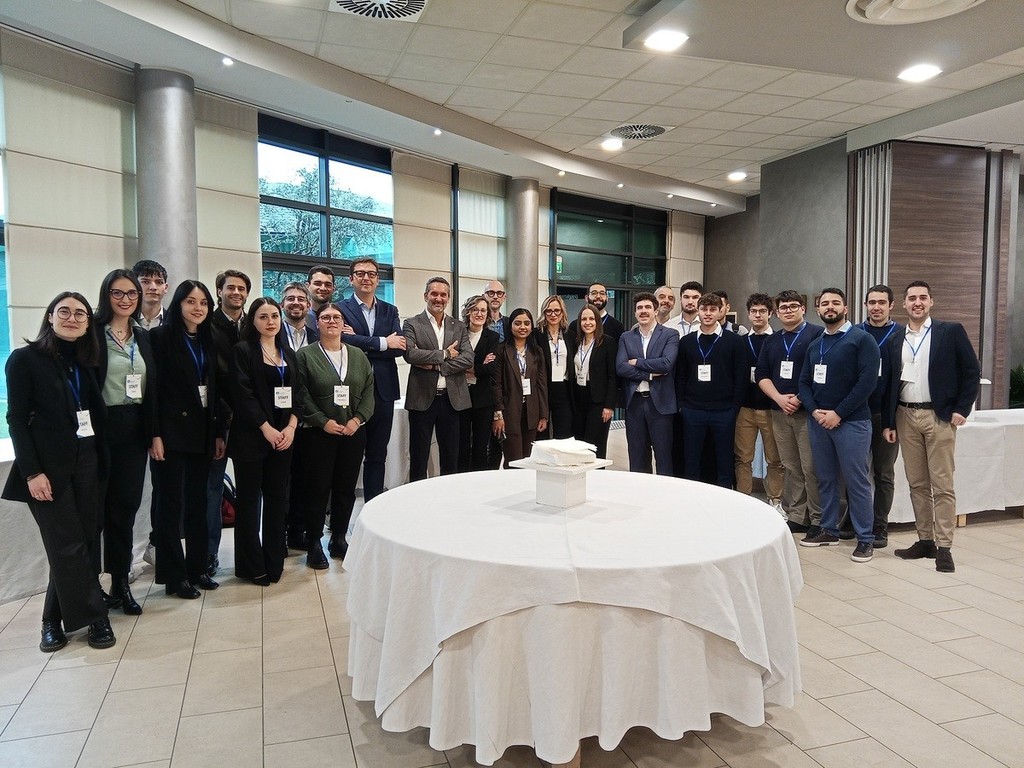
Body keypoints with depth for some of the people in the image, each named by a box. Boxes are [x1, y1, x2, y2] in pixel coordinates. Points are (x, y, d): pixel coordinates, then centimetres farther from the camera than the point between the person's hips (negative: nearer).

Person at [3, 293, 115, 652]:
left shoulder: (85, 362, 12)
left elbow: (97, 413, 8)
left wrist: (98, 457, -3)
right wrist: (32, 472, -15)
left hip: (86, 462, 5)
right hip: (48, 466, -5)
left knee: (79, 544, 6)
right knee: (70, 546, -3)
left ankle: (55, 619, 19)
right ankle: (95, 617, 6)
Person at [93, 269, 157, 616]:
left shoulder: (144, 338, 12)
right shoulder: (93, 333, -5)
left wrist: (154, 434, 7)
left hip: (134, 430, 5)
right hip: (99, 428, -5)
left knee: (125, 508, 10)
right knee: (95, 509, 2)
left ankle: (121, 583, 20)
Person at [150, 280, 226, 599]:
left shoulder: (208, 342, 12)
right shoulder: (161, 337, -4)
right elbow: (153, 388, -11)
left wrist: (219, 433, 9)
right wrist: (155, 434, -16)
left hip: (203, 432, 6)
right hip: (173, 431, -6)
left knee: (198, 502, 11)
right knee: (172, 504, 1)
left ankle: (198, 568, 21)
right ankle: (174, 575, 10)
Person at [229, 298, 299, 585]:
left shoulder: (288, 354, 14)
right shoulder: (243, 350, -3)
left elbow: (296, 394, 10)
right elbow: (242, 394, -11)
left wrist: (291, 426, -5)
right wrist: (266, 428, -14)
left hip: (283, 436, 5)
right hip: (251, 435, -5)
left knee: (277, 497, 8)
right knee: (248, 498, 2)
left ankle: (274, 561, 17)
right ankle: (251, 565, 12)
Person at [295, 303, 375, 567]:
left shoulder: (358, 355, 10)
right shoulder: (305, 355, 0)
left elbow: (369, 391, 6)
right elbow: (302, 395, -8)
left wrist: (357, 419, -8)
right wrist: (323, 421, -15)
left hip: (354, 432, 4)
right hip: (320, 433, -3)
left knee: (346, 488, 9)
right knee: (318, 488, 1)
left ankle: (339, 539, 22)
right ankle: (313, 544, 11)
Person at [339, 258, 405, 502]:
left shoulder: (390, 311, 11)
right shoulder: (341, 309, -1)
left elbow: (400, 346, -3)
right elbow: (346, 342, -19)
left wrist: (361, 344, -13)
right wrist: (383, 343, -14)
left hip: (383, 392, 4)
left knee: (377, 456, 12)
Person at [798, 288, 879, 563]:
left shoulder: (862, 339, -5)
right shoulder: (815, 345, 15)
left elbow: (868, 381, -14)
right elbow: (804, 381, 12)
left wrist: (838, 413, -16)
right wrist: (814, 410, -6)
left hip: (851, 421, -6)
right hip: (818, 421, 6)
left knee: (856, 481, -2)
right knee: (825, 479, 12)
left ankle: (865, 538, 9)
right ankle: (829, 530, 24)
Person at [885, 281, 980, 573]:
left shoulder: (951, 331, -1)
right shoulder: (896, 339, 10)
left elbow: (972, 371, 0)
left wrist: (961, 410, -6)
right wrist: (889, 422, 7)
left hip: (939, 416, -4)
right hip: (905, 417, 4)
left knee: (942, 484, -2)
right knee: (917, 483, 9)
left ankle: (944, 547, 2)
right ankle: (925, 540, 18)